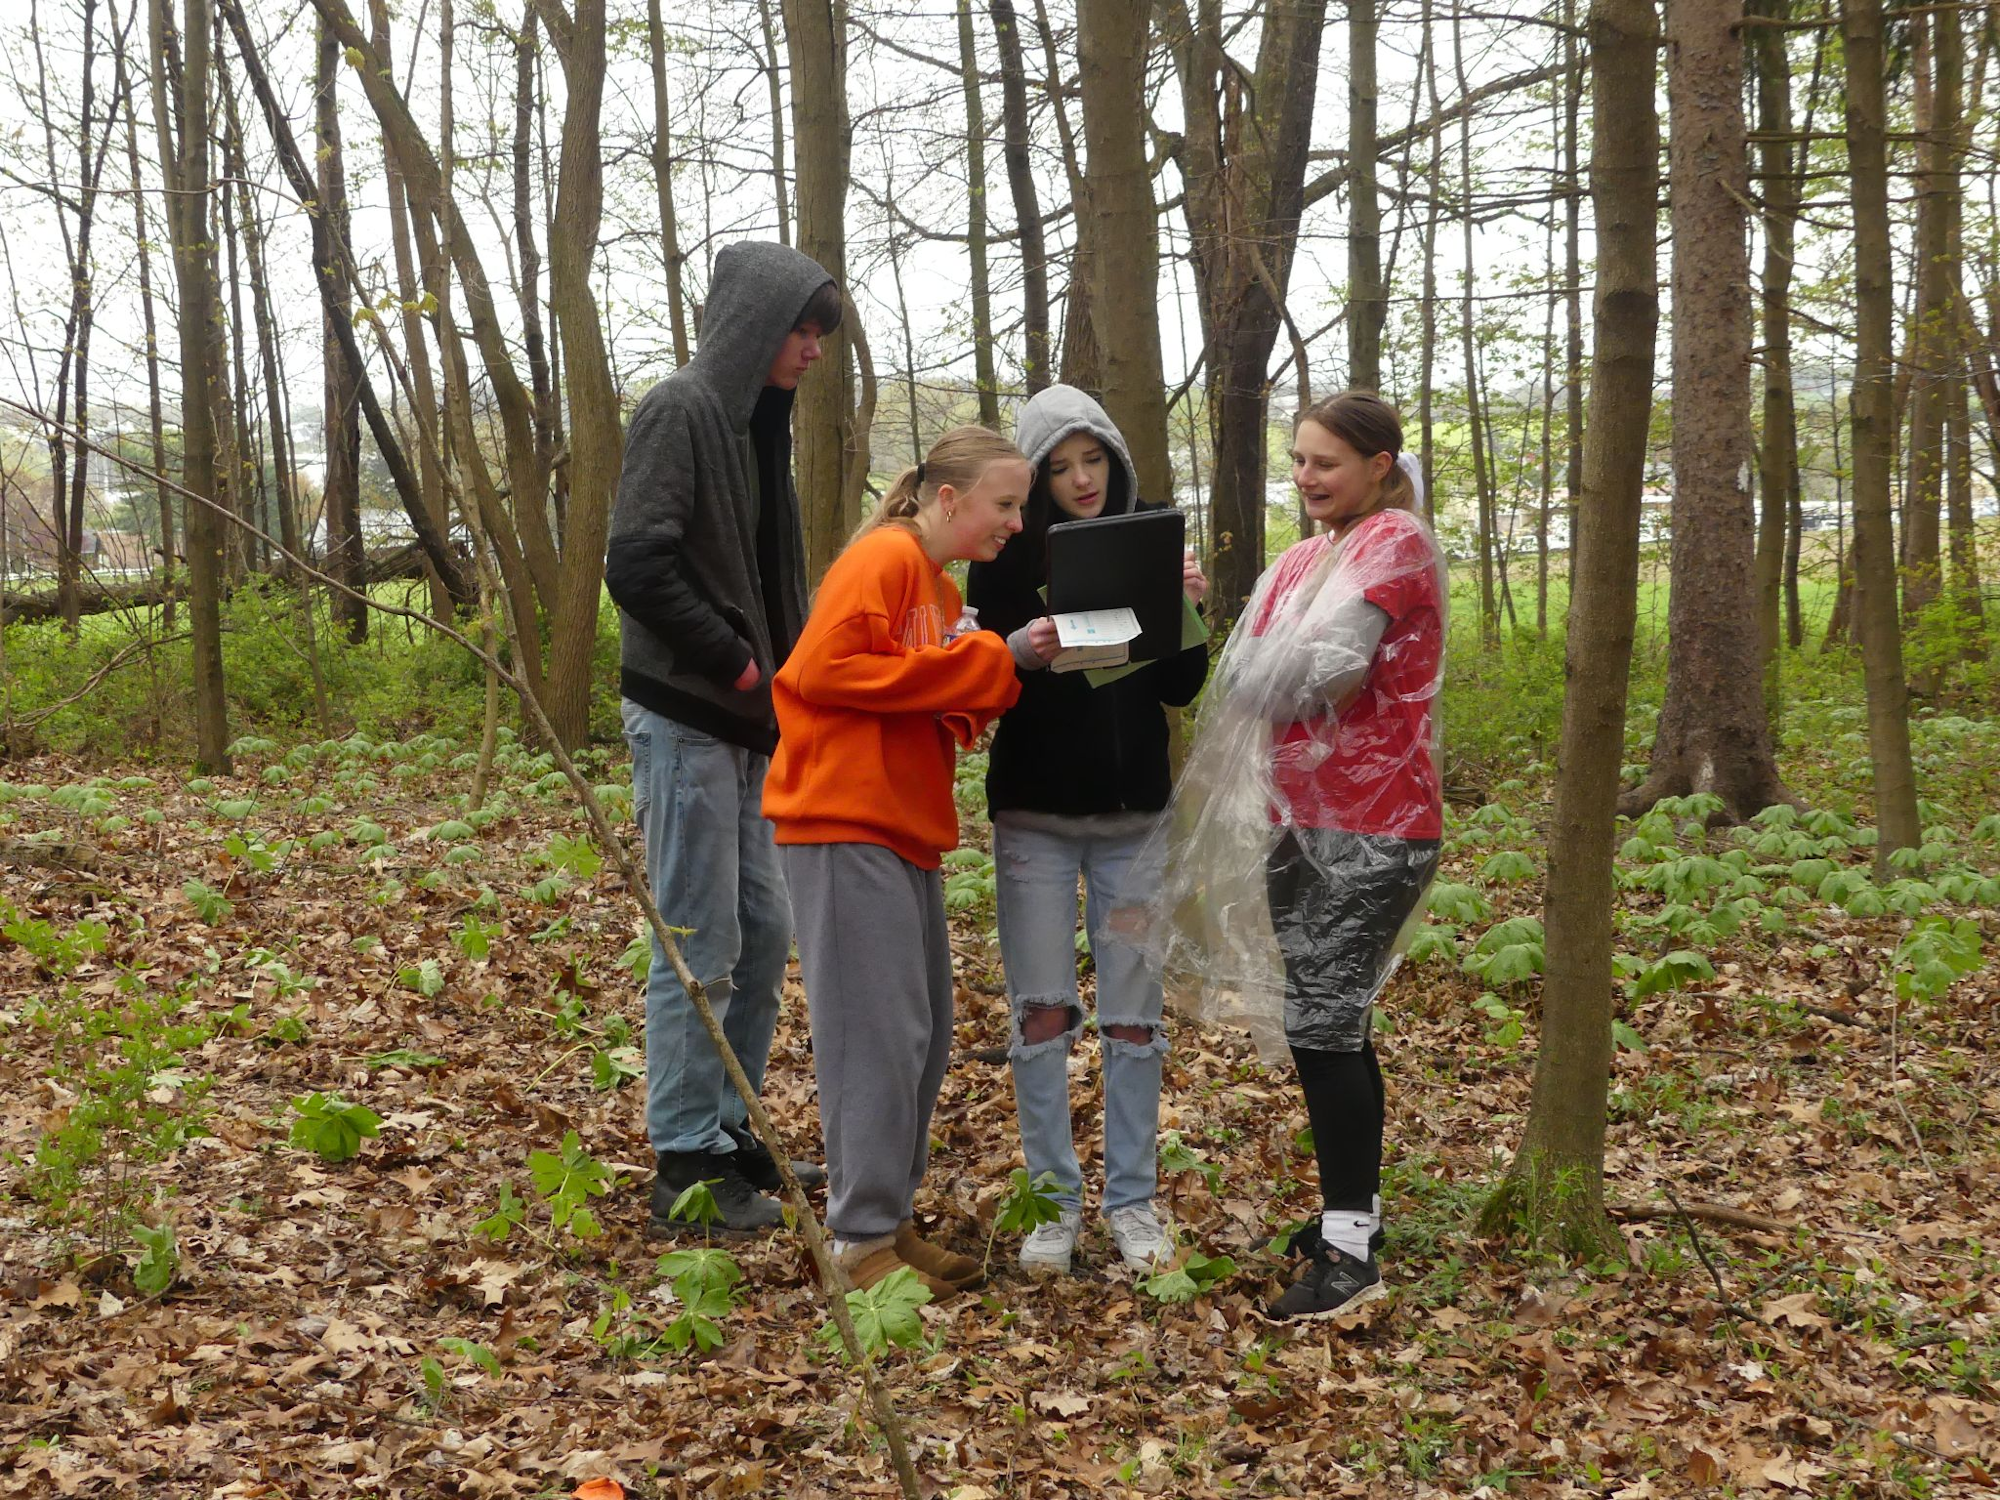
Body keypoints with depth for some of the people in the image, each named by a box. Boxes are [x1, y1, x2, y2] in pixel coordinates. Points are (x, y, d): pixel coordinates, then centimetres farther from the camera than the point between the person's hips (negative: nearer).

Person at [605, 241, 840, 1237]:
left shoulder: (755, 423, 15)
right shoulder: (679, 412, -12)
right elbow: (635, 566, -21)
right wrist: (741, 669, -16)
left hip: (744, 723, 9)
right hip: (685, 717, -9)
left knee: (765, 934, 13)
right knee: (700, 948, -4)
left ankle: (730, 1135, 24)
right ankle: (685, 1169, 5)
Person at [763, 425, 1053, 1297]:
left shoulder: (942, 587, 18)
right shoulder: (882, 560, -10)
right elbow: (825, 668, -21)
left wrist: (1006, 664, -2)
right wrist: (984, 661, -16)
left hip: (905, 832, 10)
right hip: (846, 827, -10)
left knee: (925, 1037, 12)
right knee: (878, 1034, -7)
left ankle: (893, 1218, 22)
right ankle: (864, 1242, 2)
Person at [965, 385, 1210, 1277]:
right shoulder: (1007, 556, -3)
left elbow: (1180, 690, 2)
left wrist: (1189, 614, -16)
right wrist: (1025, 649, -25)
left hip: (1133, 816, 2)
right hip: (1034, 817, -1)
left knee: (1133, 1016, 5)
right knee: (1043, 1015, 1)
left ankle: (1132, 1201, 16)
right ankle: (1053, 1202, 13)